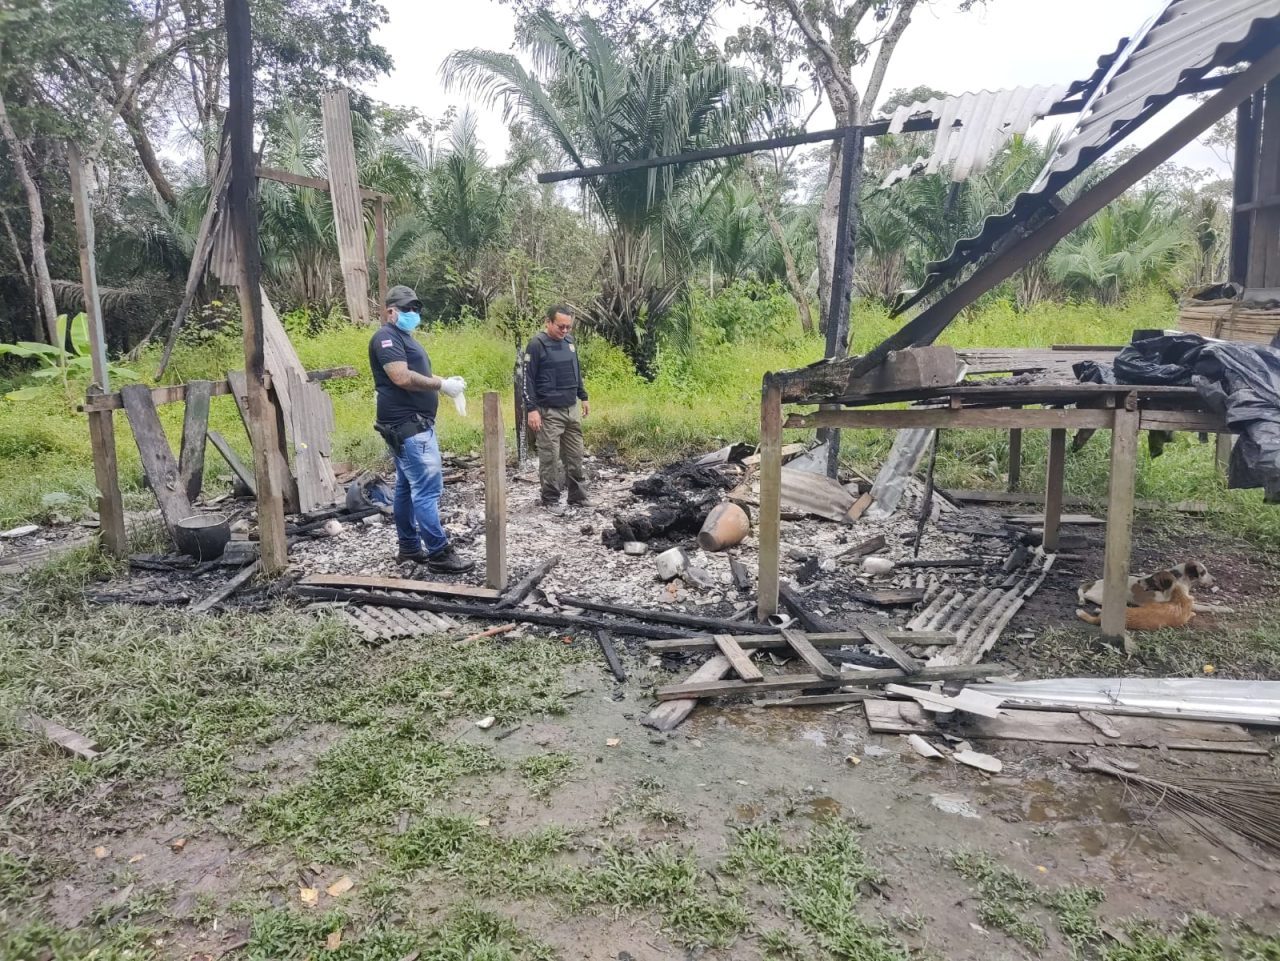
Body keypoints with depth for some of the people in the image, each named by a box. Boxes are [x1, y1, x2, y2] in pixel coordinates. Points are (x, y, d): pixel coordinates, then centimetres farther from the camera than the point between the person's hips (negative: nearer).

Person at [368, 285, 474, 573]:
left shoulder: (404, 338, 22)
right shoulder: (387, 337, -10)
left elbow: (418, 376, 23)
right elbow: (402, 377, -22)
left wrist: (444, 381, 4)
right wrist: (441, 385, -16)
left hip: (412, 423, 11)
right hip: (408, 425, -11)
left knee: (408, 486, 14)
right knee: (428, 487, -12)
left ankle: (409, 547, 22)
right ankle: (438, 553, -10)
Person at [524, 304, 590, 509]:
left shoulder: (569, 340, 9)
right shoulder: (537, 344, -11)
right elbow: (528, 379, -11)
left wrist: (583, 397, 21)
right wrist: (532, 409, -15)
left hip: (572, 409, 6)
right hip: (549, 412, -6)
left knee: (575, 456, 9)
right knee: (550, 458, -2)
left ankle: (578, 497, 19)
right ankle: (550, 500, 9)